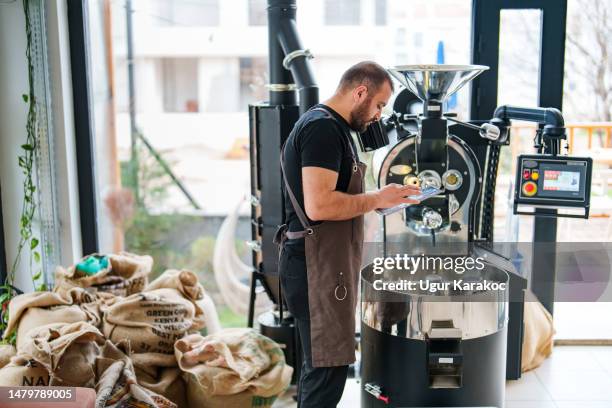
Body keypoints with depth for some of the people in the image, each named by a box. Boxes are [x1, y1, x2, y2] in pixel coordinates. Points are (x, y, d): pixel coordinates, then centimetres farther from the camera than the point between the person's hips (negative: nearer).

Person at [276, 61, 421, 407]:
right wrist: (376, 200, -15)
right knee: (329, 365, -5)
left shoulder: (330, 126, 18)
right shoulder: (323, 128, -16)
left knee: (321, 362, 17)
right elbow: (318, 205, -26)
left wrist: (375, 199, 10)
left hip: (326, 262, 11)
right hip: (316, 265, -11)